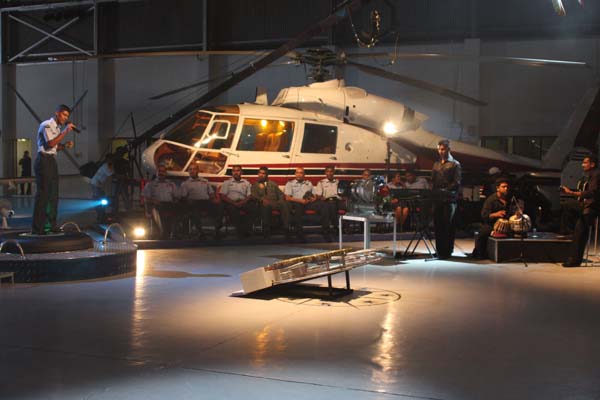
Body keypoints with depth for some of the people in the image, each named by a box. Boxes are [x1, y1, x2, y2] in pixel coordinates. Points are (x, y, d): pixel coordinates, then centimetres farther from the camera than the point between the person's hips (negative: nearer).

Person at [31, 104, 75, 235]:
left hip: (52, 160, 9)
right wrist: (65, 132, -20)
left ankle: (52, 224, 18)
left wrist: (65, 145, 4)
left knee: (53, 194, 11)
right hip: (44, 160, -9)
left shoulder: (57, 128, 18)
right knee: (43, 194, -10)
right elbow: (50, 143, -22)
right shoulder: (47, 125, -9)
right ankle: (37, 228, -7)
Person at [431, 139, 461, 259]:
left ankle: (447, 251, -2)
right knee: (437, 225, 4)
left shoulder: (455, 164, 2)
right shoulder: (436, 164, 20)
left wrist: (445, 190, -20)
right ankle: (439, 250, 11)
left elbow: (457, 183, -7)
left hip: (449, 199, -5)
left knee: (448, 226, -5)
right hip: (437, 199, 5)